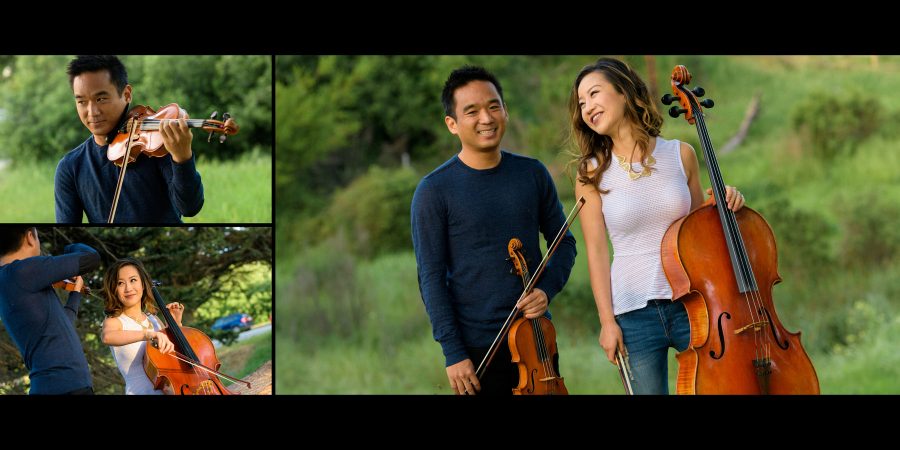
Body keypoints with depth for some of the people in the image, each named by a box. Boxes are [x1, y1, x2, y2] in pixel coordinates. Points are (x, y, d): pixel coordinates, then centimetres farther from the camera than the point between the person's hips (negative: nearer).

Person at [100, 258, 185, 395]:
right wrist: (148, 334, -39)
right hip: (141, 391, -5)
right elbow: (107, 337, -26)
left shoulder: (153, 320, 16)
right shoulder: (114, 322, 0)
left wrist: (177, 324, 12)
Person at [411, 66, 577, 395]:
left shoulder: (532, 174, 4)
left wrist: (547, 289, -7)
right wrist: (452, 353, -13)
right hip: (477, 351, -4)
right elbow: (431, 279, -8)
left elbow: (564, 242, 12)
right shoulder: (434, 191, -7)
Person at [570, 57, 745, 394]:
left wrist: (723, 204, -5)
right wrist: (607, 321, -6)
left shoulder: (681, 154, 3)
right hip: (634, 312, -1)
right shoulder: (592, 173, -1)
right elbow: (597, 252, -2)